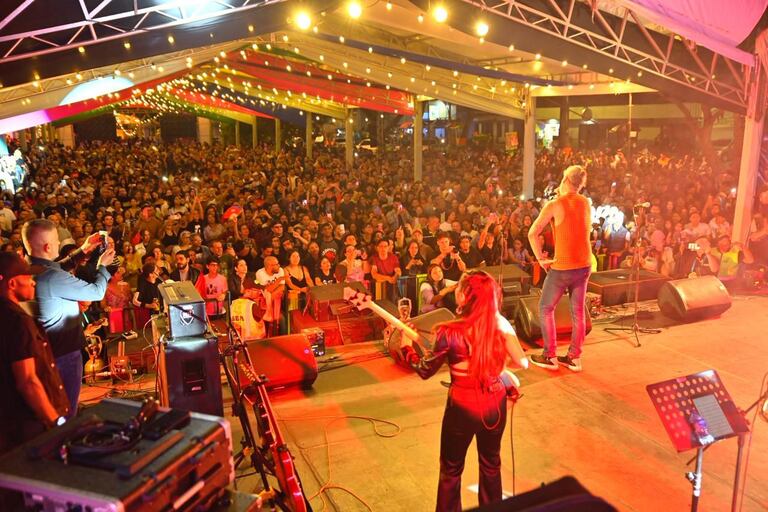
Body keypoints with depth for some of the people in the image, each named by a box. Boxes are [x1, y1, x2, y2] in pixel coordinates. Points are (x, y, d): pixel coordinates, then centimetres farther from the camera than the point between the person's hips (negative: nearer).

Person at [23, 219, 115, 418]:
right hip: (64, 351, -9)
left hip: (43, 348, 9)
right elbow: (97, 292, -21)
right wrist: (102, 266, -4)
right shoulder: (53, 277, -29)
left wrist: (82, 251, 20)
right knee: (66, 411, 8)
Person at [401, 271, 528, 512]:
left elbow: (425, 371, -10)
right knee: (491, 464, 27)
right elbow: (523, 362, -4)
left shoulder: (449, 332, -23)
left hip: (463, 407, -4)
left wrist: (406, 346, 5)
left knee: (451, 470, 19)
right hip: (496, 404, 4)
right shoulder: (501, 323, -12)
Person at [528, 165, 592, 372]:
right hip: (584, 265, 5)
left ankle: (550, 357, 11)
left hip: (562, 267, -5)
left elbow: (532, 233, -17)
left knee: (545, 309, 9)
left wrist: (540, 258, -5)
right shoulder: (586, 203, 5)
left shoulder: (554, 205, -11)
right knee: (578, 312, 12)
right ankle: (574, 357, 19)